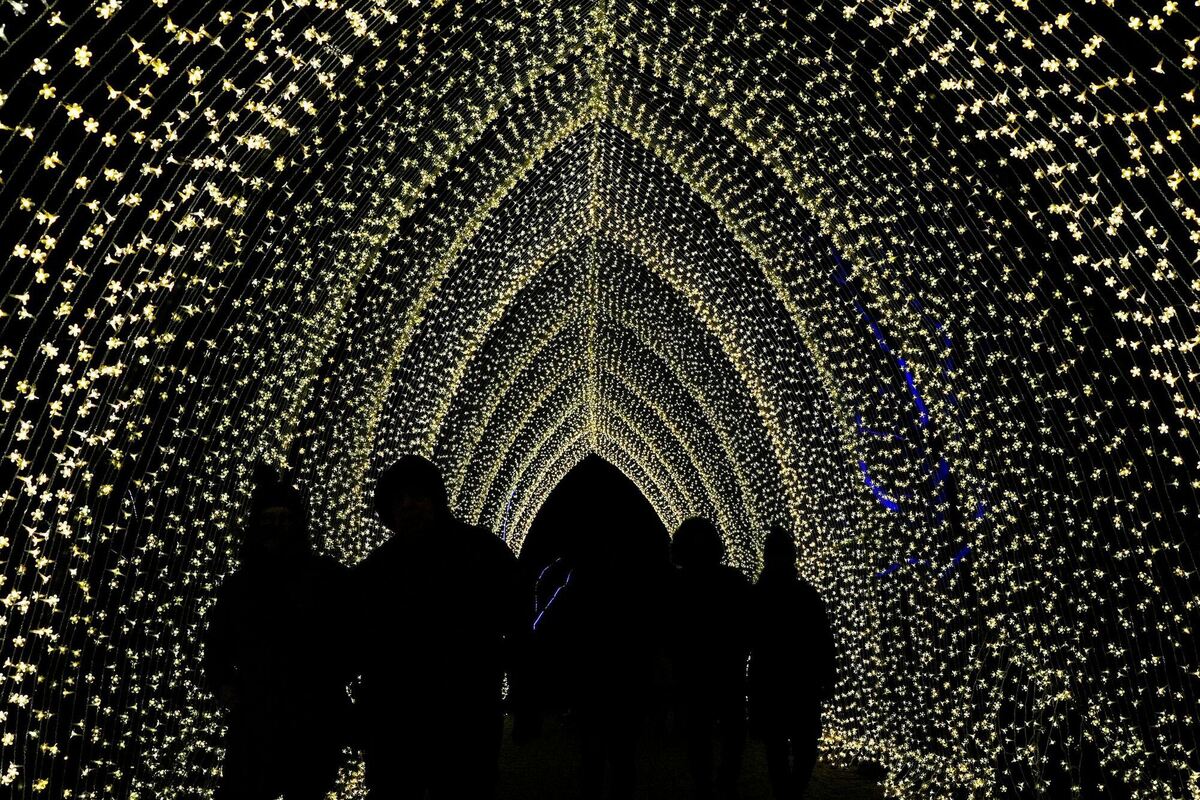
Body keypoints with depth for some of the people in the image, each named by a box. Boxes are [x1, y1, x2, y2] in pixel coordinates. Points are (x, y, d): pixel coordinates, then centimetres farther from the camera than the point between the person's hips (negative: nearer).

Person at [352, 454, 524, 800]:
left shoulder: (482, 551, -3)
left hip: (467, 724, -3)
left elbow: (518, 627, 0)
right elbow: (360, 645, 10)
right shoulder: (374, 569, 7)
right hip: (392, 727, 3)